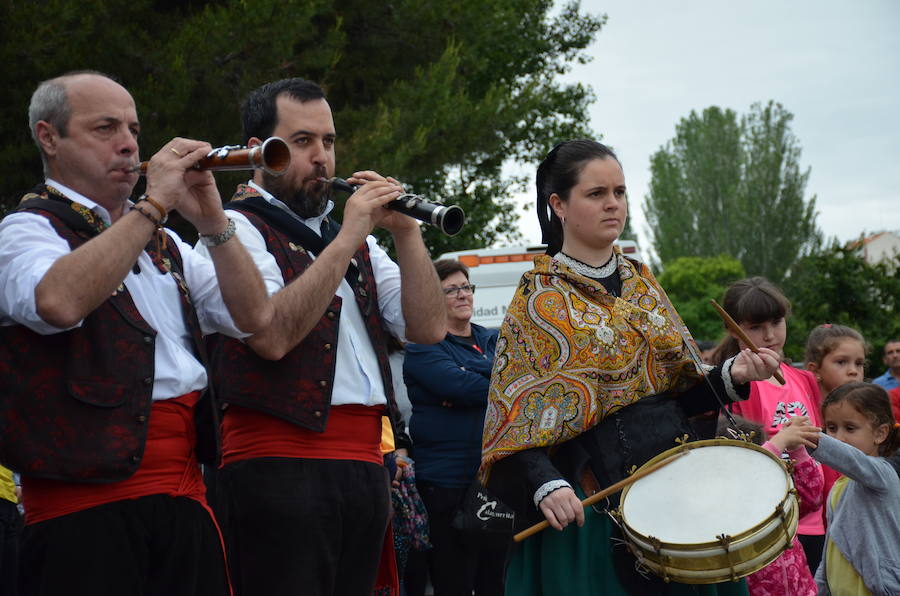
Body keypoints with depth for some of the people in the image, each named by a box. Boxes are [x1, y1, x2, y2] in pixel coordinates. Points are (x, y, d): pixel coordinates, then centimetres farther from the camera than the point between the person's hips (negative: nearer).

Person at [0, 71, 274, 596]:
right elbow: (59, 302, -24)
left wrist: (213, 223, 0)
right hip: (88, 501, -6)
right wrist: (154, 204, -17)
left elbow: (256, 317, 13)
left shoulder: (163, 244, 22)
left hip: (186, 497, 7)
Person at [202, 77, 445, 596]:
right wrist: (347, 238, -14)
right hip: (280, 465, -7)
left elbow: (428, 329, 9)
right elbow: (272, 335, -18)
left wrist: (405, 230, -1)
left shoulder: (355, 236, 21)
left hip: (366, 468, 7)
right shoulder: (239, 228, 0)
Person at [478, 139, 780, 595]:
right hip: (593, 492, -5)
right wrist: (546, 485, -29)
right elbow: (517, 417, -12)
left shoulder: (640, 281, 10)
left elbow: (678, 389, 13)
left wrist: (730, 376, -6)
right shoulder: (541, 299, -6)